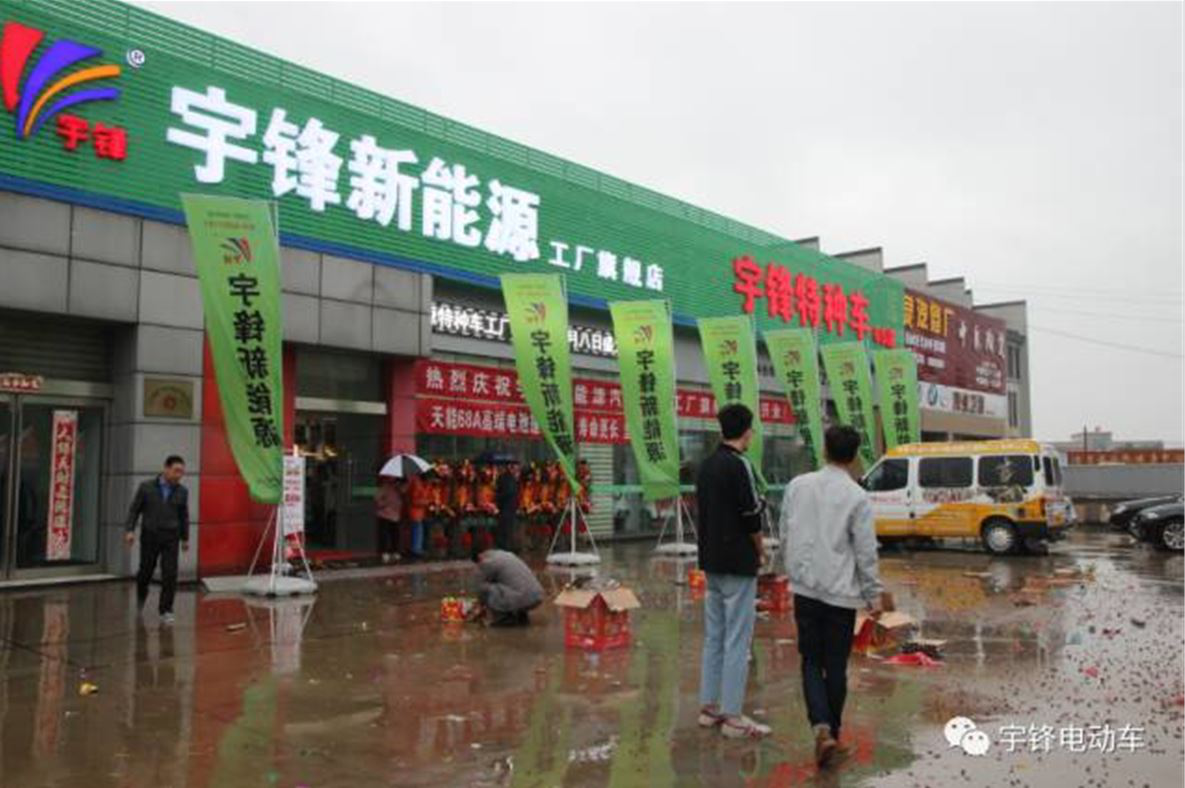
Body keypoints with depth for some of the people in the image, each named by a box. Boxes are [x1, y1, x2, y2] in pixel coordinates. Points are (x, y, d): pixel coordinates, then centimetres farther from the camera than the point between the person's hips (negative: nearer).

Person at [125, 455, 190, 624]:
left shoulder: (182, 492, 2)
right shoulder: (146, 487, -3)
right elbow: (134, 510, 1)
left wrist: (185, 538, 13)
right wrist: (130, 530, -9)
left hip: (171, 538, 1)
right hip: (149, 536, 0)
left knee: (170, 574, -9)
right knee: (146, 571, 11)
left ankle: (166, 611, -1)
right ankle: (141, 597, 43)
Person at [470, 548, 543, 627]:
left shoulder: (488, 563, -2)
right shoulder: (506, 554, 23)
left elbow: (483, 587, 10)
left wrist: (480, 607, 28)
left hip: (522, 599, -9)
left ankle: (504, 618, 2)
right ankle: (521, 616, 17)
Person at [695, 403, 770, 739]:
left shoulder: (706, 466, 9)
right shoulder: (739, 466, -16)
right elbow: (751, 519, -15)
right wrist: (759, 552, 1)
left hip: (712, 562, 8)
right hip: (738, 564, -8)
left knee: (714, 636, 14)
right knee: (737, 640, -2)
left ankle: (709, 706, 22)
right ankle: (732, 716, 4)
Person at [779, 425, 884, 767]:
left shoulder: (798, 486, 0)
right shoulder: (857, 497, -10)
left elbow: (785, 534, 7)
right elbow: (866, 551, -7)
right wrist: (873, 594, 4)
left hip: (805, 589, 3)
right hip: (841, 593, -2)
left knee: (811, 662, 11)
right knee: (836, 667, 10)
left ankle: (822, 728, -7)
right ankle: (832, 734, 21)